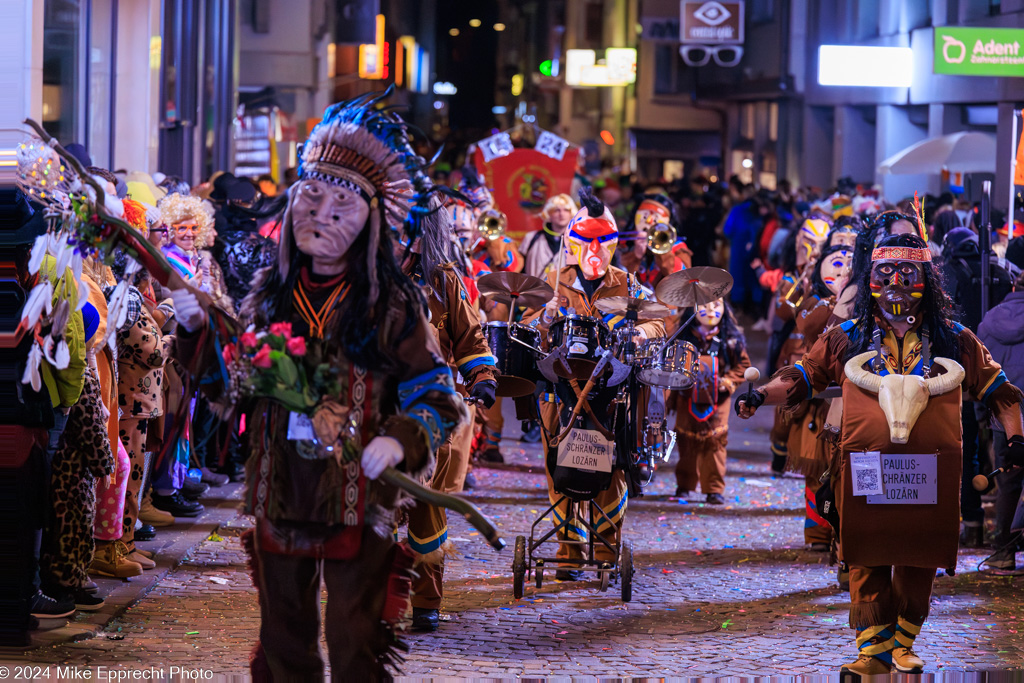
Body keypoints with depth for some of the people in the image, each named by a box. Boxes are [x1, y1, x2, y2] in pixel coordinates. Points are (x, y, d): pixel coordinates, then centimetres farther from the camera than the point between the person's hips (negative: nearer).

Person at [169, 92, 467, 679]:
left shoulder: (391, 303, -4)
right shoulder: (270, 294, 7)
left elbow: (438, 394, -3)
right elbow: (232, 389, 10)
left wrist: (400, 439, -20)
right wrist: (199, 331, -5)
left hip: (360, 501, -4)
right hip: (280, 498, 4)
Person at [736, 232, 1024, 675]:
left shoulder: (954, 341, 13)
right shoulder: (848, 339, 12)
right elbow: (801, 376, 15)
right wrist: (761, 395, 0)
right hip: (865, 471, 0)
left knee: (918, 562, 2)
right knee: (868, 560, -4)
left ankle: (902, 645, 14)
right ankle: (874, 648, 1)